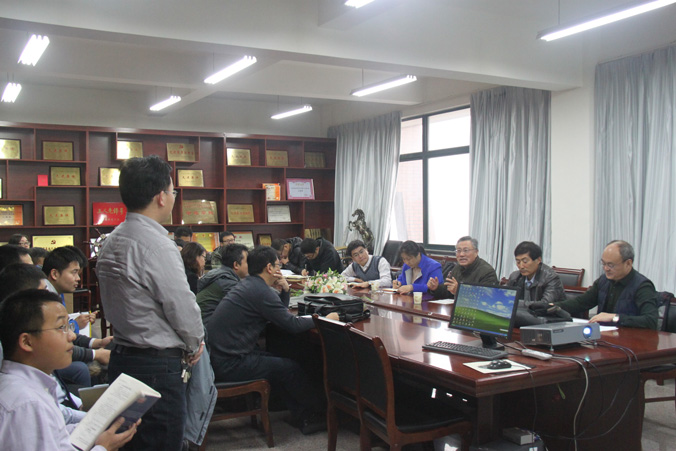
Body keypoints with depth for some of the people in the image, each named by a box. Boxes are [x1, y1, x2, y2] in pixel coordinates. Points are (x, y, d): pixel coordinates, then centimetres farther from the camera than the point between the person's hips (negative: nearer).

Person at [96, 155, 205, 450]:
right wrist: (194, 345, 4)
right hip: (157, 367, -9)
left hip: (122, 357, 10)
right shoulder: (157, 245, -19)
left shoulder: (111, 241, 10)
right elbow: (182, 307, -16)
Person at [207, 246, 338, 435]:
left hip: (218, 354, 10)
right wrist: (325, 319, -6)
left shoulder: (248, 285, 13)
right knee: (289, 368, -1)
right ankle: (316, 411, 20)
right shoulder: (260, 291, -19)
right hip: (228, 363, -10)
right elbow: (292, 324, -18)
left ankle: (303, 415, 19)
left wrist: (284, 290, 4)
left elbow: (281, 313, 22)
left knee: (279, 361, 16)